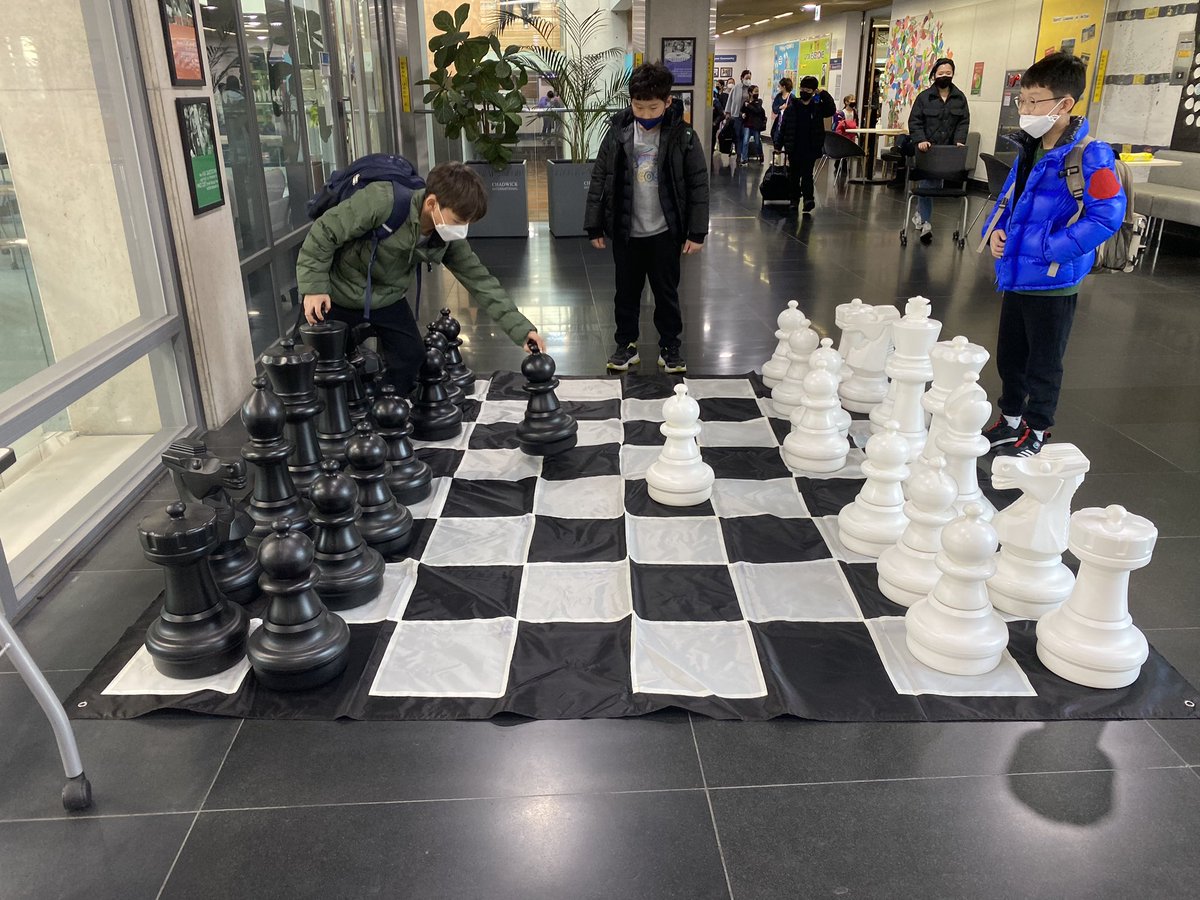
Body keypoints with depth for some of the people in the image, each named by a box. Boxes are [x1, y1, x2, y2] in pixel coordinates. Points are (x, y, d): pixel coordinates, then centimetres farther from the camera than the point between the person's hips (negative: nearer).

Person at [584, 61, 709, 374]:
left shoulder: (683, 136, -9)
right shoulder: (618, 133, -4)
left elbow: (698, 185, -5)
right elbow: (599, 180, 2)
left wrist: (696, 232, -7)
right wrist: (595, 226, 2)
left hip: (665, 232, -1)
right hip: (625, 231, 2)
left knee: (667, 292, 11)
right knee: (626, 292, 12)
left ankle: (670, 346, 26)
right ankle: (626, 344, 28)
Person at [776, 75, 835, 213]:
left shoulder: (818, 106, 0)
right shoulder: (791, 107, 1)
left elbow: (832, 110, -18)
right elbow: (783, 127, 4)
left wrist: (823, 94, -19)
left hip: (811, 148, -2)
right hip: (794, 148, 2)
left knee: (807, 174, -7)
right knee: (794, 174, 11)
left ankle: (808, 198, -12)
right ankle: (794, 199, 23)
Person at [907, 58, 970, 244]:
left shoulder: (960, 98, 8)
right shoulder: (924, 97, 0)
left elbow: (964, 122, 5)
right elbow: (914, 122, -4)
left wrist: (959, 141, -12)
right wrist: (920, 140, -20)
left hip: (947, 151, 3)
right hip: (927, 149, -3)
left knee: (932, 184, 6)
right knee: (929, 184, -6)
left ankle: (921, 213, 26)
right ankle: (924, 221, 2)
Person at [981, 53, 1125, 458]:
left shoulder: (1090, 156, -17)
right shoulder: (1028, 149, 7)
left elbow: (1107, 216, -20)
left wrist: (1051, 249, -23)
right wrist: (996, 230, 2)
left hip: (1052, 282, -7)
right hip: (1016, 274, 7)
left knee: (1043, 363, 8)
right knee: (1008, 355, 19)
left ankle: (1036, 430, 24)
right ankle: (1010, 419, 36)